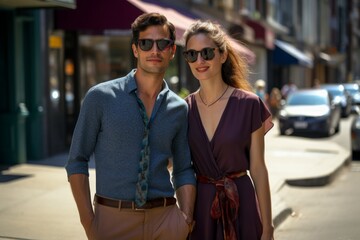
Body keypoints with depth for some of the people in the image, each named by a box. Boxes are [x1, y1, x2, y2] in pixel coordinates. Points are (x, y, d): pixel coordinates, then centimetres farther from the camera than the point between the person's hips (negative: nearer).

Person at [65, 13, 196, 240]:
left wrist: (187, 219, -3)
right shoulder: (100, 97, -4)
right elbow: (77, 161, -2)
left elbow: (183, 170, 10)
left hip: (165, 219, 2)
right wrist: (88, 221, -9)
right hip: (112, 217, -2)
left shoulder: (179, 108, 4)